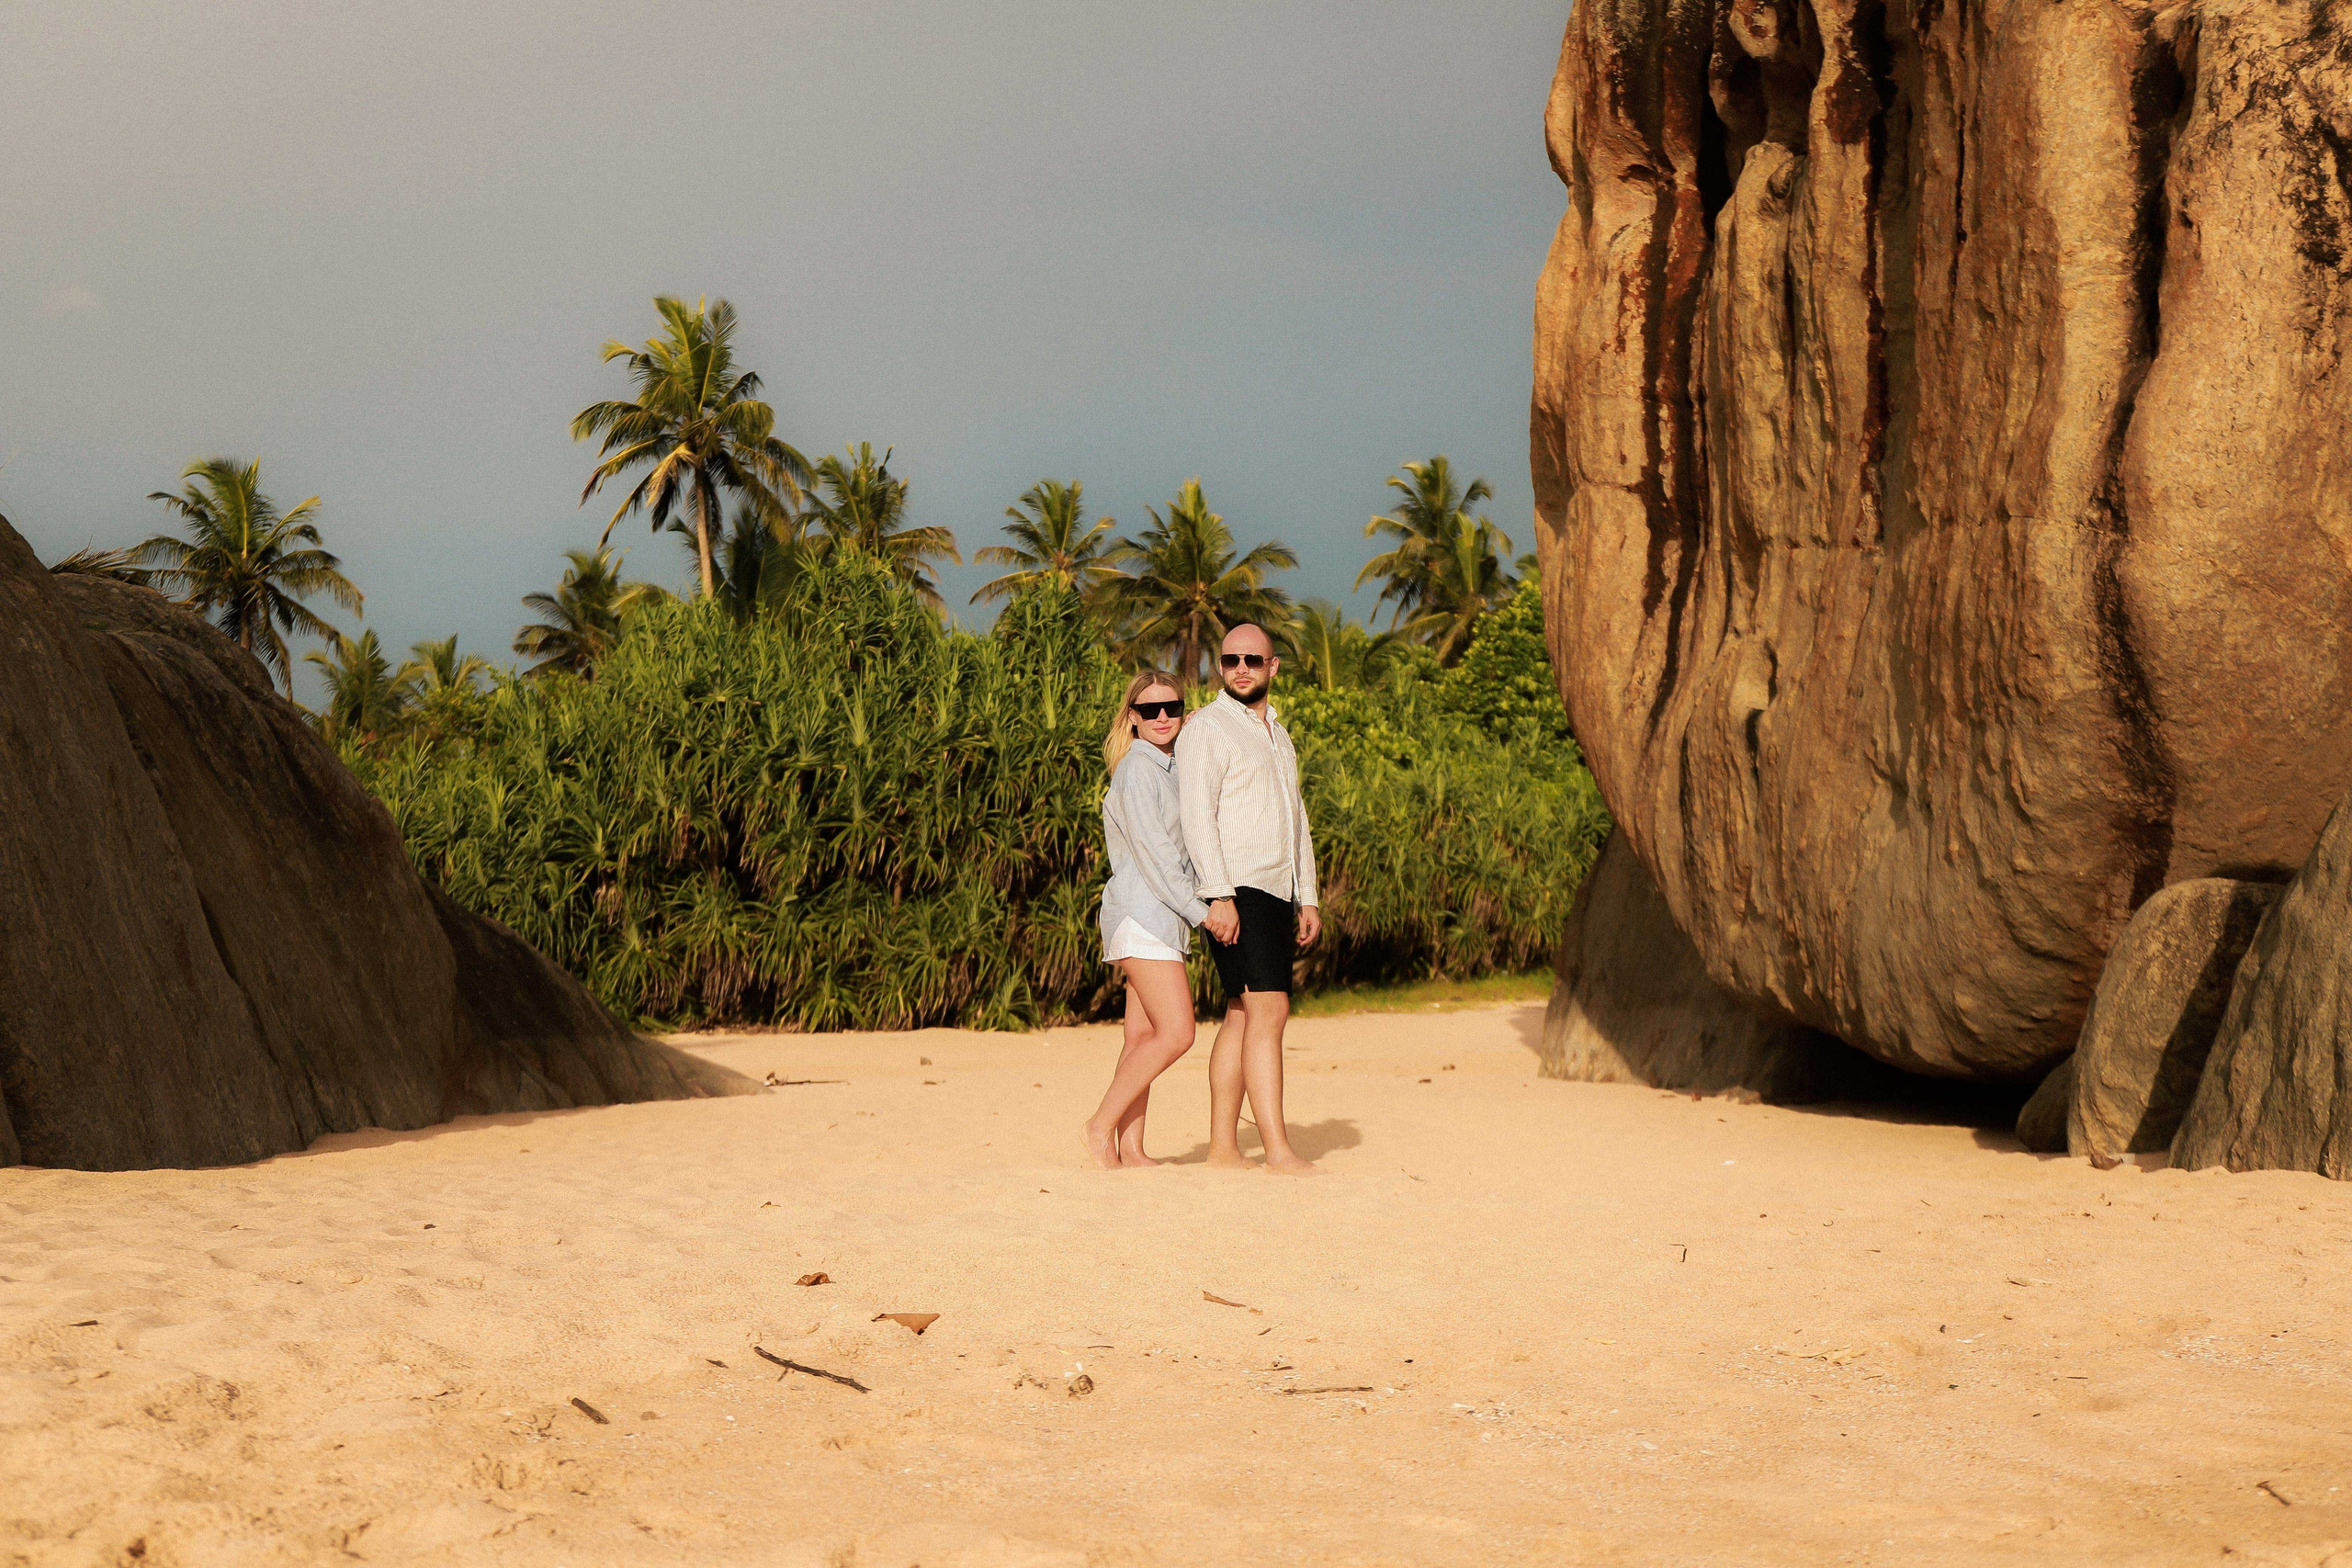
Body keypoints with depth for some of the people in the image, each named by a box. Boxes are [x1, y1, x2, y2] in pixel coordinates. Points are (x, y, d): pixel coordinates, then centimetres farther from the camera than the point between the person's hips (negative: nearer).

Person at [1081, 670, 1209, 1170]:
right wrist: (1200, 911, -16)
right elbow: (1150, 852, -16)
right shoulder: (1136, 768, -10)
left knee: (1143, 1036, 5)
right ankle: (1101, 1126, -7)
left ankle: (1130, 1147, 5)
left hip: (1161, 917, 9)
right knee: (1176, 1033, -14)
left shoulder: (1171, 768, 19)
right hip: (1142, 914, -9)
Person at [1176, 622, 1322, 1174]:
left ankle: (1224, 1146, 6)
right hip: (1236, 889, -8)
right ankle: (1278, 1150, -20)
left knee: (1243, 1016, 5)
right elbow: (1197, 815, -13)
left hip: (1278, 894, 8)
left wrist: (1307, 899, 19)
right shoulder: (1206, 728, -4)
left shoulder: (1278, 735, 22)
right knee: (1268, 1009, -16)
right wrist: (1218, 896, -21)